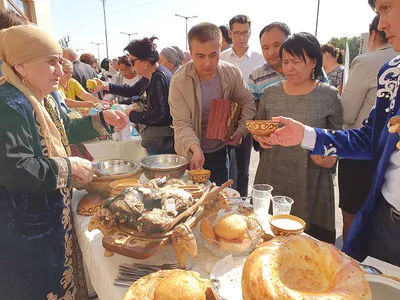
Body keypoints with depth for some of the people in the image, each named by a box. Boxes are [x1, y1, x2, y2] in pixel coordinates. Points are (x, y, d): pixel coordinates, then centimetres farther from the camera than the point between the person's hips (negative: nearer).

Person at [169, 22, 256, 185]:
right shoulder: (179, 81, -20)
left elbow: (248, 103, 2)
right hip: (191, 153, -2)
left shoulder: (232, 73, -11)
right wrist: (196, 149, -36)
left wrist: (240, 131, -11)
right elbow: (182, 123, -21)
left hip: (220, 150, 3)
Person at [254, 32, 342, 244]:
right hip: (271, 179, 3)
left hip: (310, 184, -2)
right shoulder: (270, 93, 4)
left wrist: (331, 156, -13)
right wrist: (259, 137, -8)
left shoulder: (329, 95, -3)